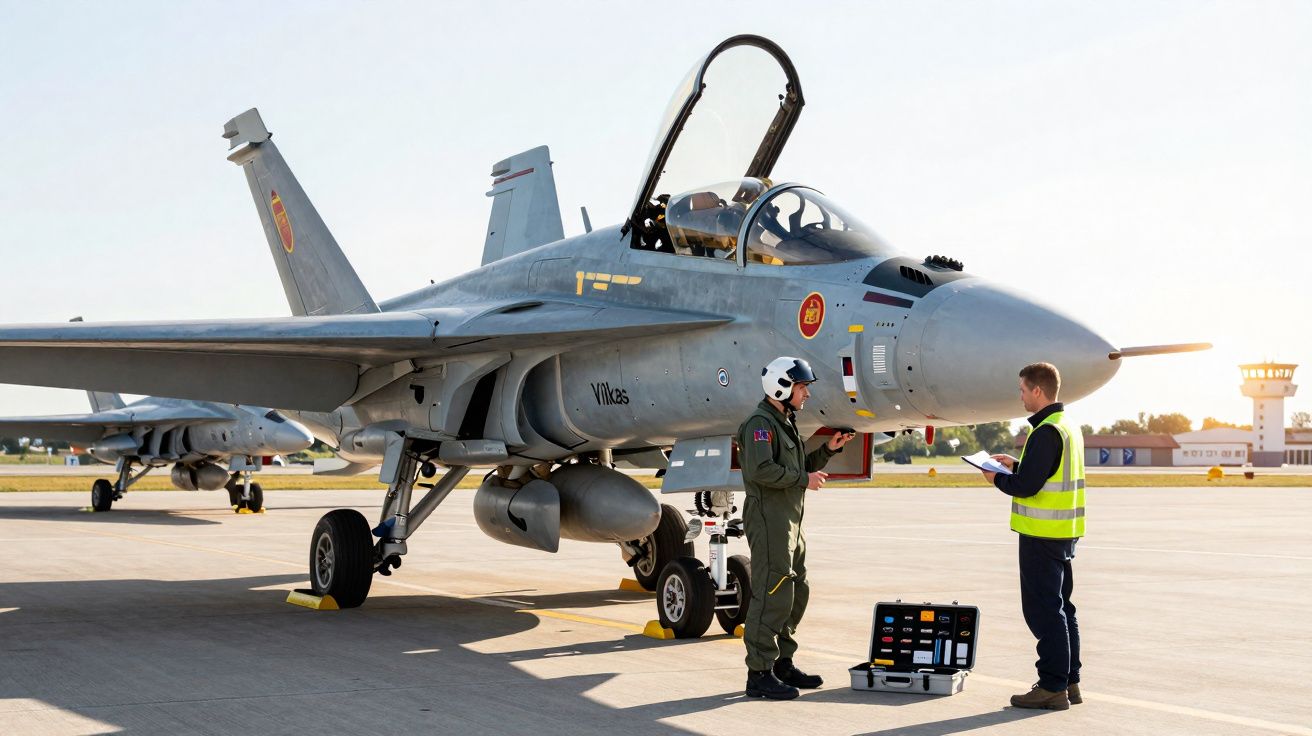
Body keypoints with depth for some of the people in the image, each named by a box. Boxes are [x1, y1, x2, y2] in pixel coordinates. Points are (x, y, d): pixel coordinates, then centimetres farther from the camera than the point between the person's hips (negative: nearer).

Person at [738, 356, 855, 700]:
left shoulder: (785, 424, 21)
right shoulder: (760, 423, -12)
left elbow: (800, 466, 26)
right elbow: (760, 470, -25)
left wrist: (828, 449, 12)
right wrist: (804, 479, -17)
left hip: (790, 523, 11)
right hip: (769, 520, -11)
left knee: (796, 593, 15)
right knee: (772, 596, -10)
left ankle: (782, 664, 25)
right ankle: (759, 674, -7)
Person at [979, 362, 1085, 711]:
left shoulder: (1046, 432, -19)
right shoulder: (1070, 427, 13)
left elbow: (1026, 486, -23)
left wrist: (998, 479, -5)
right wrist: (1016, 464, 19)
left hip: (1042, 535, -10)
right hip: (1065, 533, 10)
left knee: (1043, 610, -5)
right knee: (1060, 607, 16)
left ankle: (1053, 687, -1)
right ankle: (1069, 681, 22)